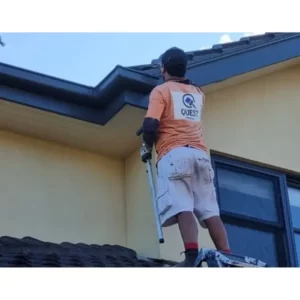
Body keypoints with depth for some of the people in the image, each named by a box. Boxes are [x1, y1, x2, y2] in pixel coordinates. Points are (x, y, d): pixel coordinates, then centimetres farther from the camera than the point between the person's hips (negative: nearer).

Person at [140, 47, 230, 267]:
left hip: (174, 154, -5)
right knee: (210, 210, 0)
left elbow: (151, 125, -9)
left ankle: (193, 257, -34)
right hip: (200, 154, 5)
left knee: (182, 207, -18)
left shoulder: (161, 90, 5)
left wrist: (147, 147, 9)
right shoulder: (198, 93, 23)